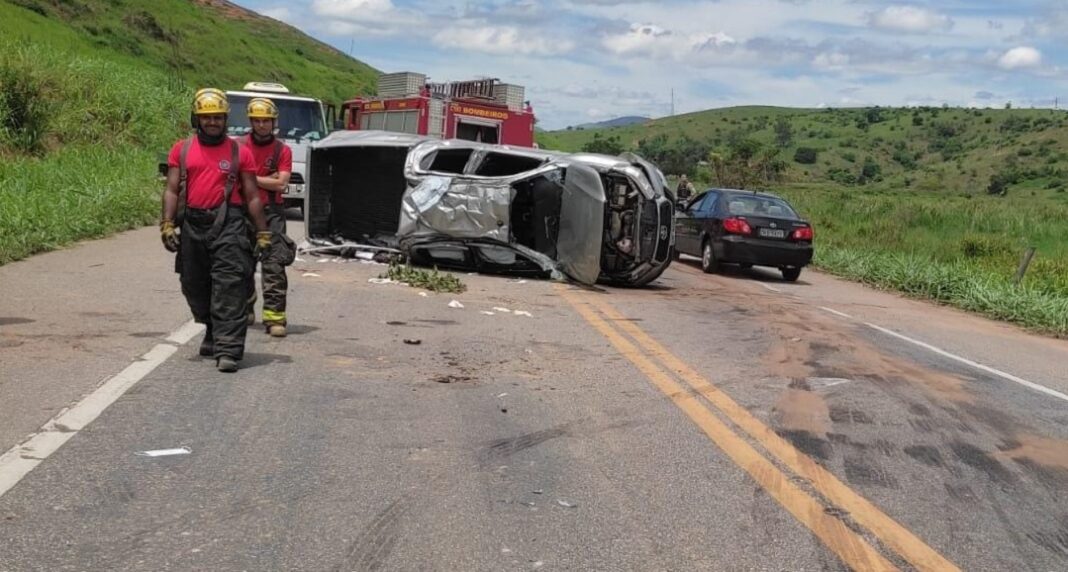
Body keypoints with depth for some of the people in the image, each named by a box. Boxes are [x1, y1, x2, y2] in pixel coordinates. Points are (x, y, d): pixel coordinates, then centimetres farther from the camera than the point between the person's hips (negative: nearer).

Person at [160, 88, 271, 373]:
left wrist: (263, 233, 4)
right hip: (192, 224, 3)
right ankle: (214, 333, 34)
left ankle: (228, 349, -13)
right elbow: (172, 190, 8)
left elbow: (252, 197, 7)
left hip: (228, 224, -3)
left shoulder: (240, 153, 6)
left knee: (229, 287, -11)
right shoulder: (182, 150, 11)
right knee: (195, 286, 13)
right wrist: (167, 224, -3)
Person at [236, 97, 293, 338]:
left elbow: (281, 184, -7)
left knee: (274, 264, -11)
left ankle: (274, 316, -14)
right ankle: (245, 309, 31)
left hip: (272, 212, -1)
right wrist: (267, 179, -9)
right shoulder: (239, 146, 4)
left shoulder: (283, 150, 3)